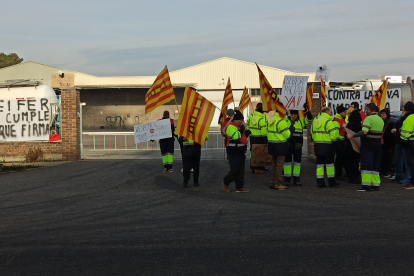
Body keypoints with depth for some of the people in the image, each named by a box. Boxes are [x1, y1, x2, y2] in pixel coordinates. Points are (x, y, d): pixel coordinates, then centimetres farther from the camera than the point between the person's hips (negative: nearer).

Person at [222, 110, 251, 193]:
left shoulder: (239, 126, 17)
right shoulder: (231, 127, -15)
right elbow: (235, 136, -30)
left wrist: (246, 133, 10)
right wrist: (241, 131, -21)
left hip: (241, 152, 10)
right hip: (234, 154, -10)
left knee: (241, 171, 10)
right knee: (234, 170, -9)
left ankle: (239, 187, 16)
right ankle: (225, 183, 13)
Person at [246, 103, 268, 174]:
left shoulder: (251, 115, 4)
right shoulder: (262, 117, -15)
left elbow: (247, 125, 10)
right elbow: (264, 129, -18)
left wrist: (248, 133, 21)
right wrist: (265, 140, -14)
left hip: (252, 137, 6)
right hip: (260, 137, -6)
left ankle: (252, 168, 19)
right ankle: (258, 168, 5)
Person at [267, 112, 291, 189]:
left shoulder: (271, 121, 11)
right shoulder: (281, 122, -17)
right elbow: (286, 135, -14)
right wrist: (289, 131, 7)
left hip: (272, 144, 9)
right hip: (280, 144, -9)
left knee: (274, 163, 15)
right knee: (279, 164, -3)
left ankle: (272, 183, 19)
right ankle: (277, 184, -2)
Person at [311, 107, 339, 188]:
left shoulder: (315, 120, 12)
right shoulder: (328, 121, -12)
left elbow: (312, 132, 16)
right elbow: (333, 134, -16)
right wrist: (334, 140, 3)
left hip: (317, 145, 7)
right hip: (327, 145, -7)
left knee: (319, 163, 9)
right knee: (329, 163, 1)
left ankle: (320, 183, 8)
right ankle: (332, 183, 6)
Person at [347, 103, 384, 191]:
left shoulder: (369, 118, -13)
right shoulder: (381, 120, 14)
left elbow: (364, 132, -24)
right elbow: (381, 134, 18)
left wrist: (352, 135, -19)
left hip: (368, 145, -8)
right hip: (378, 145, 8)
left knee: (366, 165, -7)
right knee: (376, 166, 12)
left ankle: (366, 185, -12)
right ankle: (375, 185, 13)